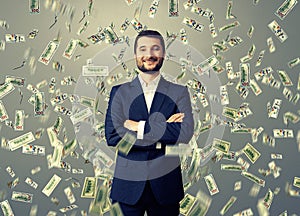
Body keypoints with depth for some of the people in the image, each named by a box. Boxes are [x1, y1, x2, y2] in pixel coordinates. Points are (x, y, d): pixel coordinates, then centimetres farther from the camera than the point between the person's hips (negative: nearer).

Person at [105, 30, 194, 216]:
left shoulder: (179, 92, 2)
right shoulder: (119, 92, 3)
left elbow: (185, 134, -13)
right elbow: (112, 136, -10)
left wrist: (139, 127, -14)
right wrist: (163, 128, -13)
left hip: (166, 185, 0)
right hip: (129, 185, 0)